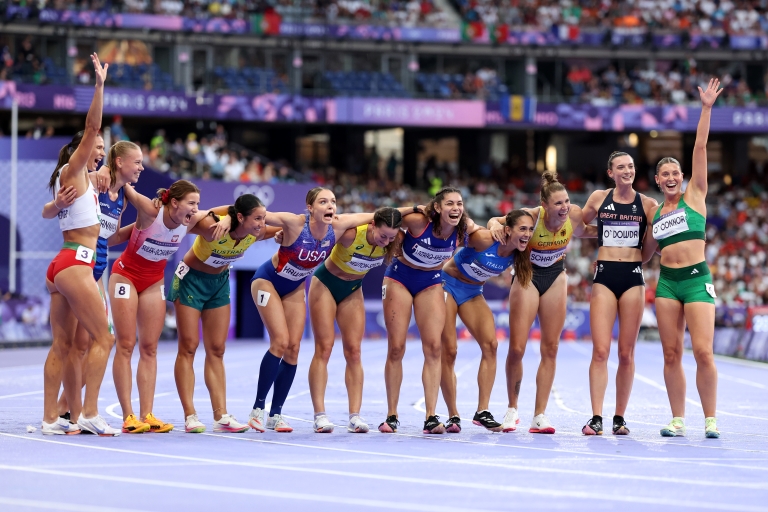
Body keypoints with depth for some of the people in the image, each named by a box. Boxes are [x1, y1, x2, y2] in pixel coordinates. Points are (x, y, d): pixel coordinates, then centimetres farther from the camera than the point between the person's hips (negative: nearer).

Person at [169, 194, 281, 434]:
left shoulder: (256, 234, -18)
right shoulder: (213, 228, -35)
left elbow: (285, 229, 1)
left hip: (219, 282, 6)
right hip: (192, 279, -6)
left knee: (216, 350, 5)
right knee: (188, 347, -4)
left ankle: (221, 416, 4)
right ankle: (190, 416, -5)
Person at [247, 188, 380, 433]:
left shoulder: (337, 226, -18)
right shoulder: (295, 223, -31)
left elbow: (374, 215, -7)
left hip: (295, 287, 5)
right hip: (267, 281, -5)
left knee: (293, 348, -1)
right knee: (280, 342, -17)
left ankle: (276, 414, 8)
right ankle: (257, 408, -5)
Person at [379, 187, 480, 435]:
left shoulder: (465, 228, -18)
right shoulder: (418, 221, -30)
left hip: (431, 283, 3)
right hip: (400, 278, -3)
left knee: (433, 348, -9)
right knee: (396, 348, -2)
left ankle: (431, 417, -8)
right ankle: (391, 416, 8)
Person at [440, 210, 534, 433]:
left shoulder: (519, 253, -12)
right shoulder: (483, 239, -29)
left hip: (472, 293, 6)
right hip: (447, 285, -5)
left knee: (490, 344, -10)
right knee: (449, 350, -6)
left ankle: (482, 412, -5)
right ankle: (453, 416, 2)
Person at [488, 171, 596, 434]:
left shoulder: (574, 214, -18)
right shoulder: (530, 217, -27)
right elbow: (494, 222, -11)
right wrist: (496, 228, -33)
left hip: (555, 277, 3)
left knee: (550, 349, 0)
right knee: (517, 348, -7)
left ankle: (540, 415, 5)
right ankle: (512, 410, 12)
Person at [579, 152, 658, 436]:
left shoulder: (647, 204, 4)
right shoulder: (599, 198, 5)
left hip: (633, 277, 0)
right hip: (604, 276, 0)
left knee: (626, 353, 3)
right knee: (600, 350, -8)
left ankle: (620, 418, 11)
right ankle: (596, 418, -9)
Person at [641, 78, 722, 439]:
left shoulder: (695, 195, 5)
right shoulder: (653, 212, 14)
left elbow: (700, 148, -2)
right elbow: (645, 253, 23)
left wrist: (706, 109, -6)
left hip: (697, 280, -4)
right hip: (667, 282, 4)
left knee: (703, 352, -11)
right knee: (671, 355, 1)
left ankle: (710, 419, -2)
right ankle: (678, 420, 7)